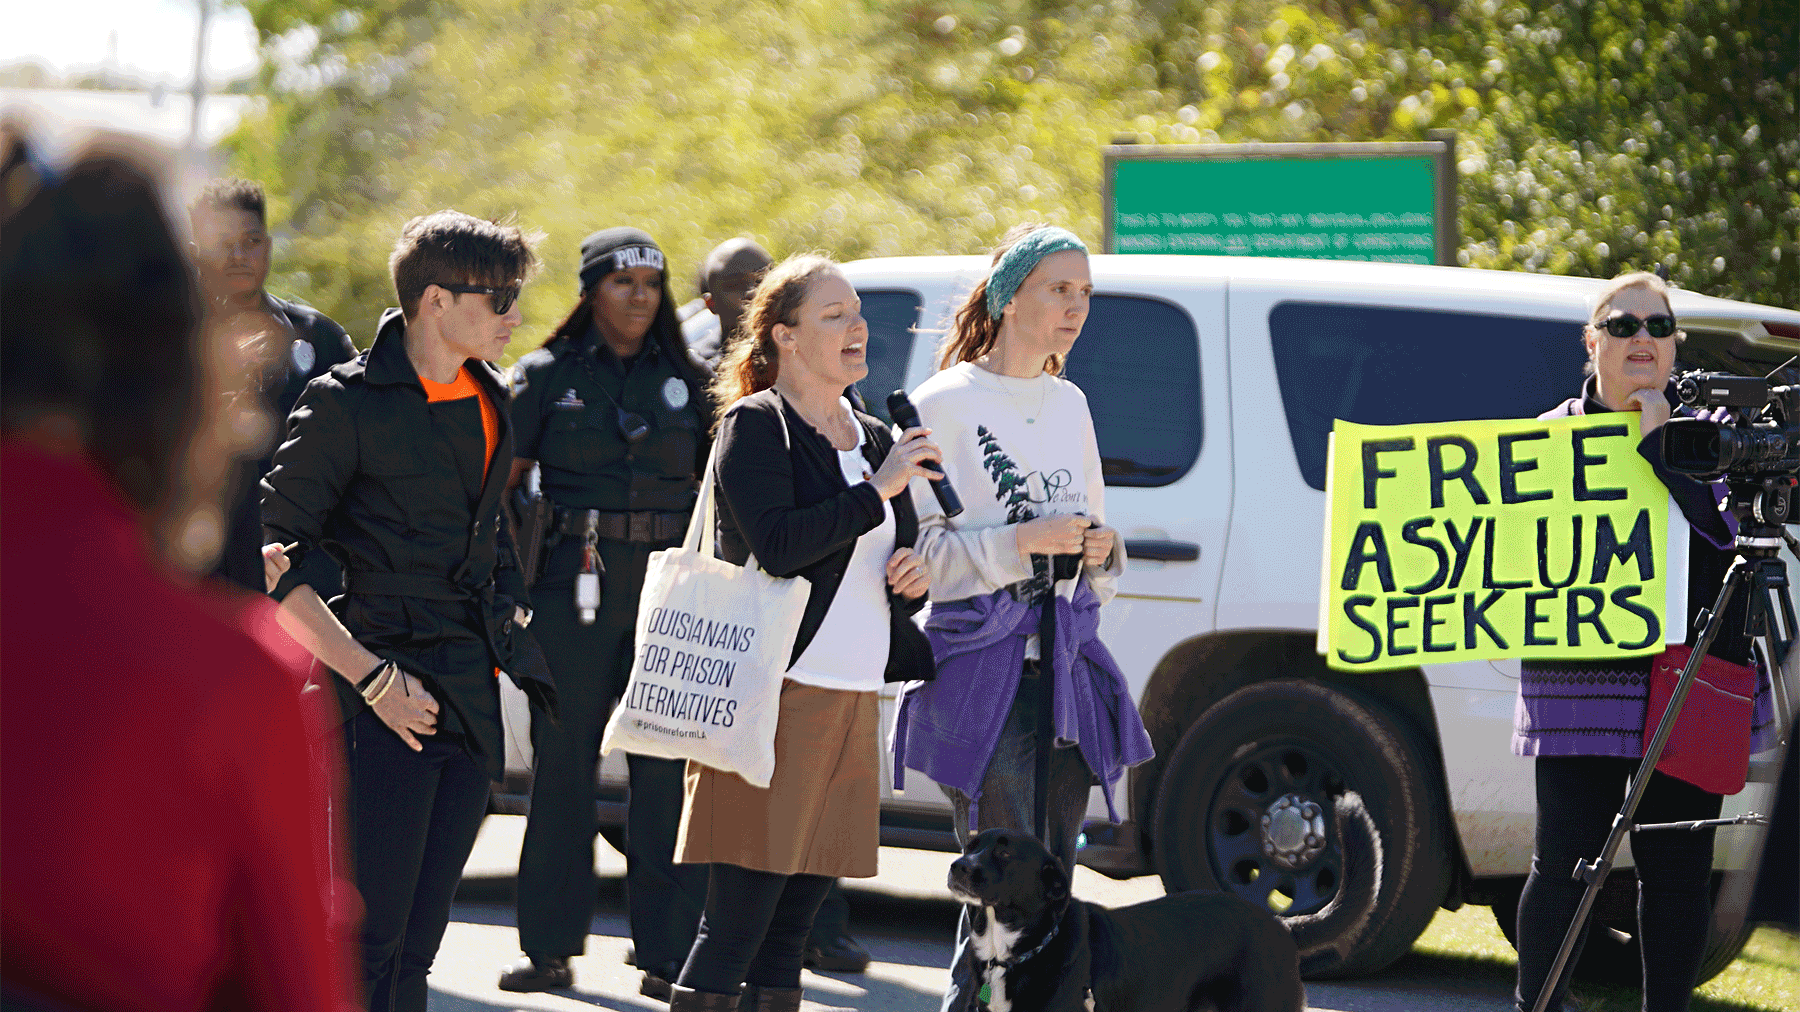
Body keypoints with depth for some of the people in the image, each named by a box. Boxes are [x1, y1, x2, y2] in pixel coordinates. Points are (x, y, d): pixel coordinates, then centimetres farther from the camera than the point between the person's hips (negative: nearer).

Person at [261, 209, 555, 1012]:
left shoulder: (488, 401, 14)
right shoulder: (348, 403, -9)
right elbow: (274, 562, -11)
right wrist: (372, 677, -15)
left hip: (471, 698, 7)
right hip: (387, 704, -7)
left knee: (418, 943, 8)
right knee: (370, 941, -9)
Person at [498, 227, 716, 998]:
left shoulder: (688, 381, 11)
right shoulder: (547, 377, 5)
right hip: (573, 591, -1)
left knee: (667, 773, -2)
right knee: (562, 764, 3)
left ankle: (667, 952, 3)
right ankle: (550, 947, 11)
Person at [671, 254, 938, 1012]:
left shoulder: (874, 439, 19)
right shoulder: (756, 425, -4)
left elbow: (895, 564, 26)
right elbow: (777, 544, -19)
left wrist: (916, 577, 3)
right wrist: (878, 489, -16)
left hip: (855, 706, 7)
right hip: (776, 694, -7)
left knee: (788, 934, 6)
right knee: (736, 927, -11)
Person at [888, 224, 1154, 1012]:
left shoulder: (1069, 405, 16)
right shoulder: (944, 405, -3)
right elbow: (915, 552, -8)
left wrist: (1102, 552, 2)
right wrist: (1023, 541, -17)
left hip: (1068, 669, 6)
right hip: (983, 672, -6)